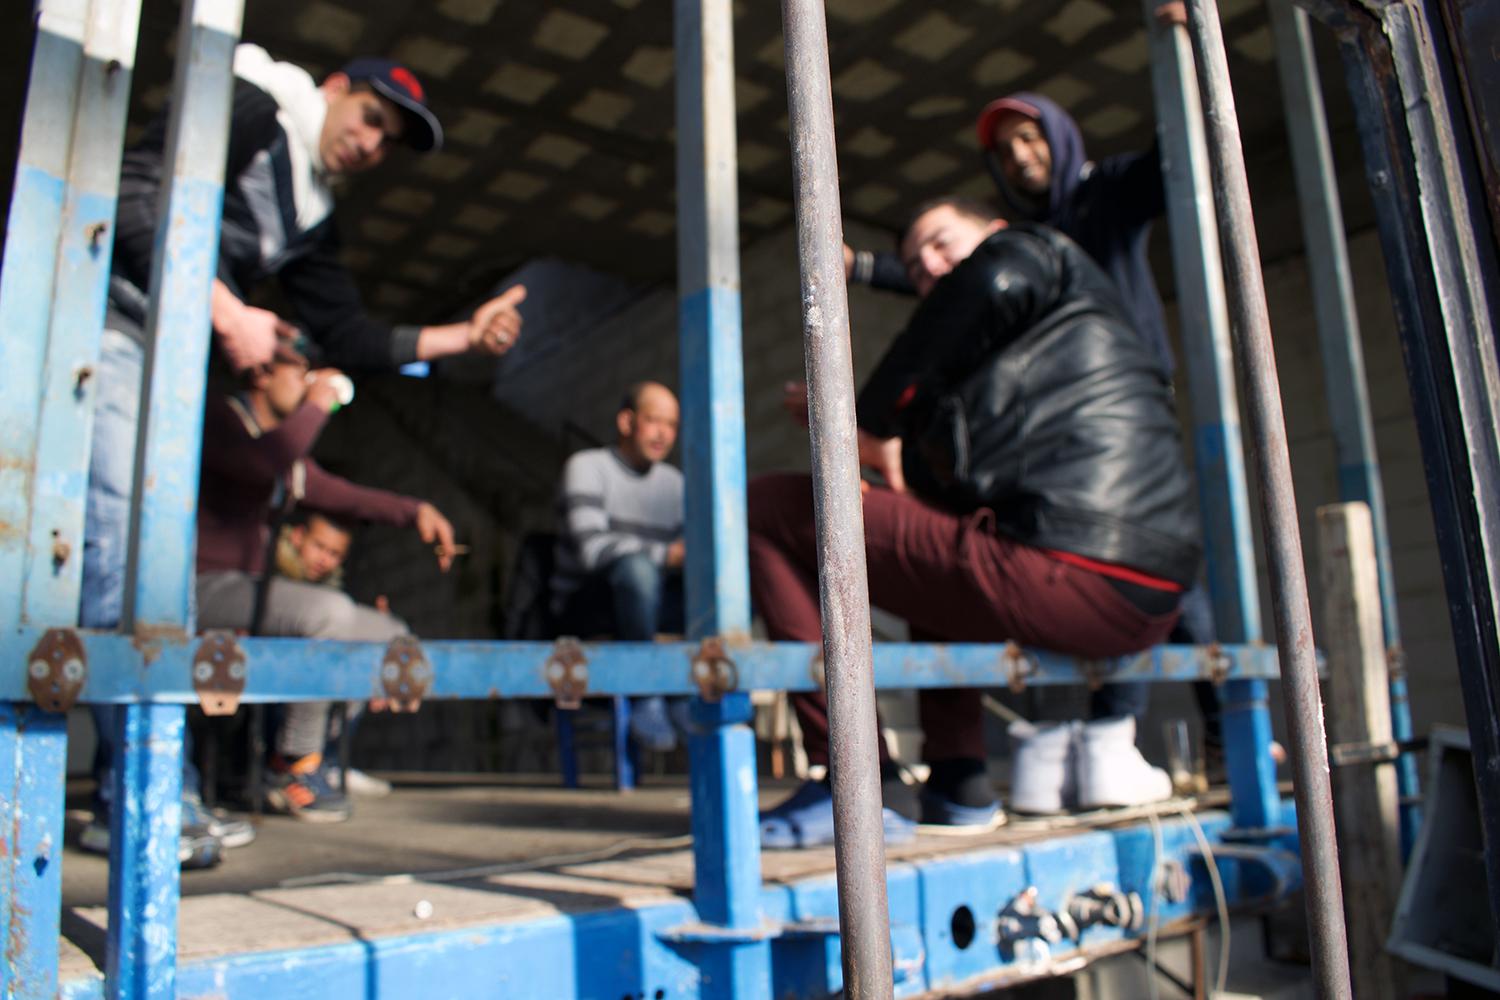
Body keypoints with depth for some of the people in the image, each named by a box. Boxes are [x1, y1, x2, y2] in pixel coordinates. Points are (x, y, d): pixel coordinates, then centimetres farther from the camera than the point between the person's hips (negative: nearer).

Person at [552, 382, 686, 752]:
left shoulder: (673, 482, 16)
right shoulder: (587, 467, -3)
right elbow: (591, 547, -19)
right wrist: (666, 555, -31)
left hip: (644, 602, 6)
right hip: (583, 608, -5)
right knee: (635, 566, -38)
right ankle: (644, 699, -27)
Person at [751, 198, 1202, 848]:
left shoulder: (1033, 250, 11)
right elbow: (945, 478, 26)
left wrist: (875, 415, 0)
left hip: (1070, 574, -11)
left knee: (772, 511, -3)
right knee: (935, 538, 39)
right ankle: (958, 781, 24)